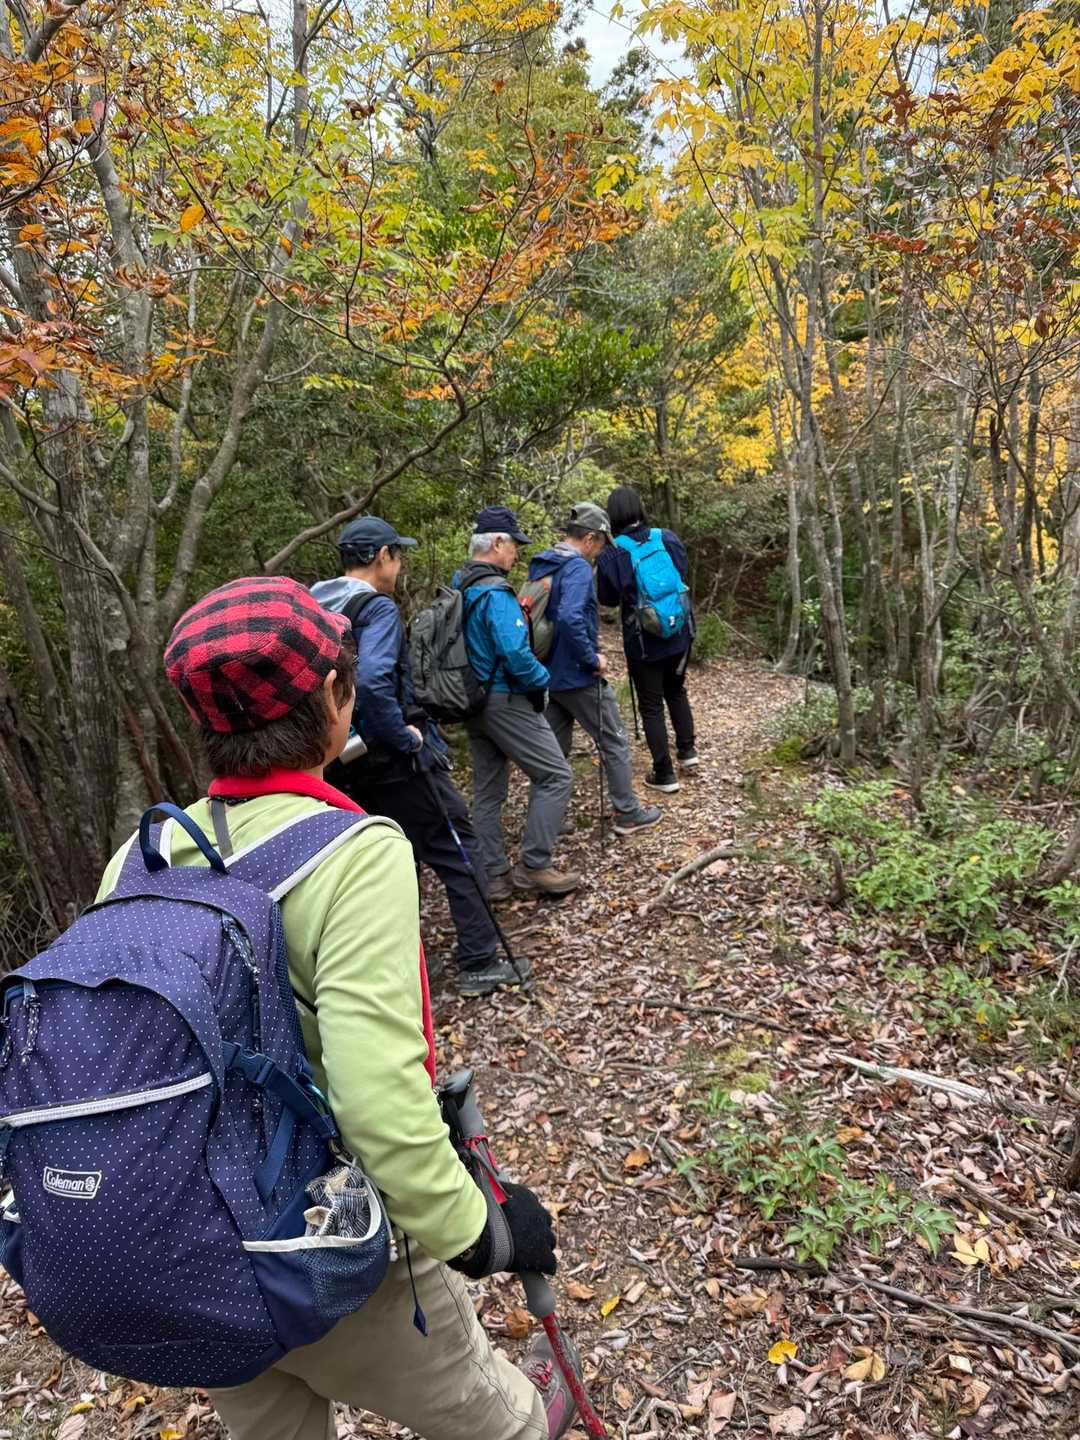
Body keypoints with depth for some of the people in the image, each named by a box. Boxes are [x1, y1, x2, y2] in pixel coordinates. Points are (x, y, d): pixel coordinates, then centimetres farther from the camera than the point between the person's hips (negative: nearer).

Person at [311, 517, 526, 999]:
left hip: (352, 765, 8)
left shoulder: (315, 609, 8)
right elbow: (372, 682, -33)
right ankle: (478, 963, 10)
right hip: (398, 762, -8)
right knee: (459, 853, 5)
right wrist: (404, 736, -21)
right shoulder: (377, 607, -17)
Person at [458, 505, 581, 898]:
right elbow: (515, 654, -27)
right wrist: (542, 679, -10)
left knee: (488, 790, 14)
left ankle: (494, 876, 21)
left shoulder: (458, 589, 9)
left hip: (474, 702, 9)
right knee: (555, 776, 1)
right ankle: (534, 866, 4)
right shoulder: (495, 593, -20)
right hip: (506, 701, -9)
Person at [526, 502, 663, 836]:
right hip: (580, 676, -8)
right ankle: (628, 813, 16)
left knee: (555, 748, 15)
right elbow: (569, 618, -33)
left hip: (552, 674, 8)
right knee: (615, 742, 7)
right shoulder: (578, 567, -19)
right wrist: (593, 659, -23)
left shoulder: (540, 566, 10)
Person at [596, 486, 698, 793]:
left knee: (651, 706, 8)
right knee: (676, 690, 27)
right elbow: (683, 577, 9)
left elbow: (608, 599, -5)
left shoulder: (611, 553, -15)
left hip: (643, 641, -4)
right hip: (680, 633, 4)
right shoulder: (668, 538, -4)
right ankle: (687, 749, 35)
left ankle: (665, 775, 12)